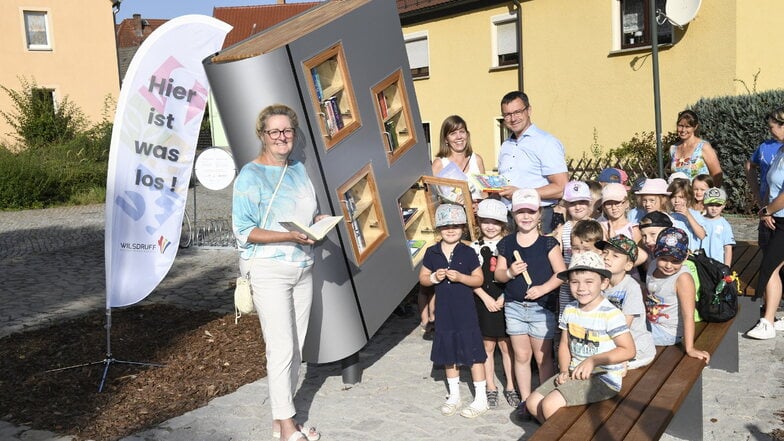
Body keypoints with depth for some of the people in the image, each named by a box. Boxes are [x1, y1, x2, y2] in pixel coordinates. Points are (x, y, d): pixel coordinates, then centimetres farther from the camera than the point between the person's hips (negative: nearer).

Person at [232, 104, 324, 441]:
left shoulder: (299, 170, 12)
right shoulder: (250, 176, -9)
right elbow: (244, 231, -14)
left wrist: (318, 222, 0)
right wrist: (289, 237, -23)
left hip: (302, 268, 7)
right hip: (268, 270, -7)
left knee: (297, 346, 9)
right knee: (281, 347, -7)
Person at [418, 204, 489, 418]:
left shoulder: (468, 252, -6)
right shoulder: (432, 253, 2)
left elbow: (479, 279, -5)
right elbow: (422, 278, 7)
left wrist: (460, 277, -20)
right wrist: (434, 278, -13)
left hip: (466, 312, -4)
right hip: (444, 312, 4)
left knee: (474, 354, 1)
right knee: (449, 355, 15)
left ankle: (481, 398, 13)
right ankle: (454, 396, 31)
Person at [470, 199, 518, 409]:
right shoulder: (475, 248, 3)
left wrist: (503, 298, -11)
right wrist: (486, 298, -9)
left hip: (505, 302, -1)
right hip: (483, 303, 1)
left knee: (506, 345, 6)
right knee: (487, 346, 8)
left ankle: (511, 388, 18)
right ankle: (491, 389, 18)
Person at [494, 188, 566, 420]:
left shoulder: (548, 242, -6)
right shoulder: (506, 244, 2)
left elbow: (561, 272, -9)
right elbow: (498, 273, 6)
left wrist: (543, 288, -22)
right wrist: (509, 272, -15)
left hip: (542, 307, -3)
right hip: (514, 307, 3)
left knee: (542, 356, 7)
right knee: (521, 355, 11)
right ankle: (525, 400, 24)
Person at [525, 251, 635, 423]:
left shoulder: (611, 314, -17)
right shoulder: (570, 310, 5)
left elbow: (628, 350, -18)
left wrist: (593, 360, -22)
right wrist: (564, 370, -4)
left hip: (604, 378, -7)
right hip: (575, 374, 8)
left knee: (550, 404, -21)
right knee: (533, 403, 1)